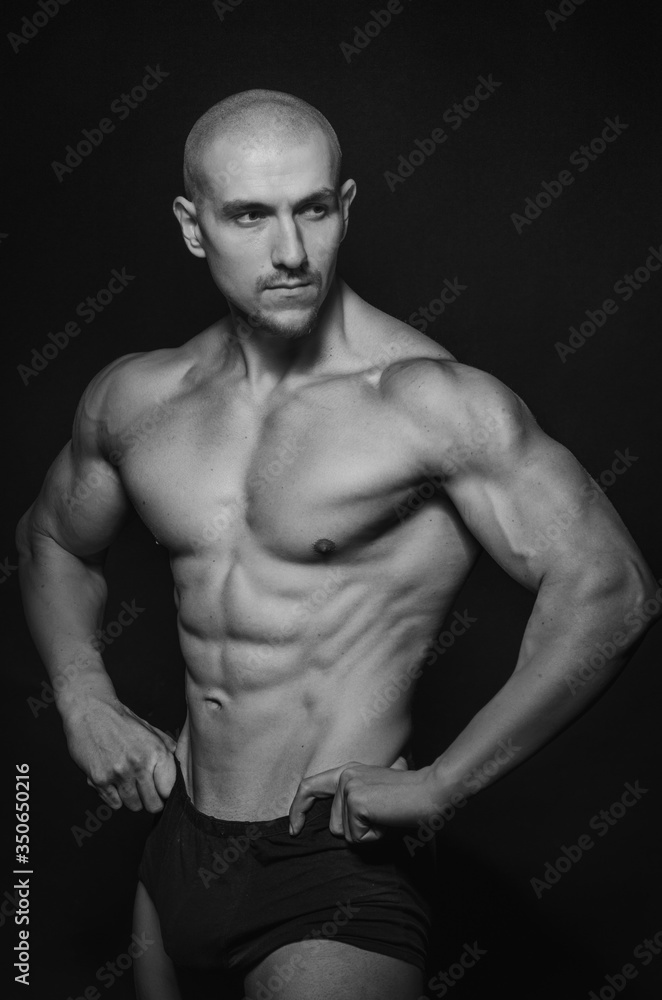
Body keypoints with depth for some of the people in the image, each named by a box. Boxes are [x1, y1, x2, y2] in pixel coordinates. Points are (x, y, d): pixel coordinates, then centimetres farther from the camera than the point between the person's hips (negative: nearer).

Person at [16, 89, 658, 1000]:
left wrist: (442, 783, -17)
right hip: (179, 851, 6)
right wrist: (85, 700, 5)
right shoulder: (135, 399, 1)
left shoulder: (427, 401, -17)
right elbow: (52, 541, 19)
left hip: (337, 869, -5)